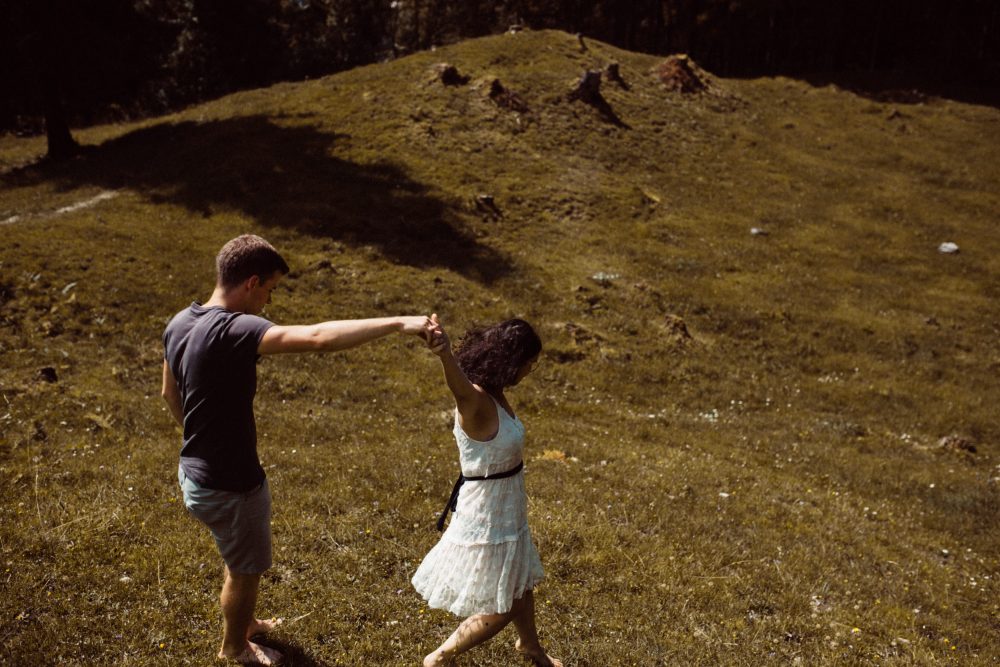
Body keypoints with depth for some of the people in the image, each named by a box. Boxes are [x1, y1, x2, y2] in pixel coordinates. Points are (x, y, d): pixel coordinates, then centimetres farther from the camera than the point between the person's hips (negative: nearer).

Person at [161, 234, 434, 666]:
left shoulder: (180, 323, -1)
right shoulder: (234, 330, -31)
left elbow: (170, 394, 14)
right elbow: (318, 337, -44)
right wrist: (399, 324, -45)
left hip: (195, 471, 9)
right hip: (229, 485, -9)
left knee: (240, 560, 32)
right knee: (245, 570, 19)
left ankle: (243, 622, 56)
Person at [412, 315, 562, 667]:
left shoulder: (495, 394, -5)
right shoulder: (475, 400, -31)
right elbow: (458, 382, -55)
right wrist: (444, 354, -75)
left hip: (507, 509, 9)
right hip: (487, 517, -9)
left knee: (521, 584, 30)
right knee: (499, 609, 8)